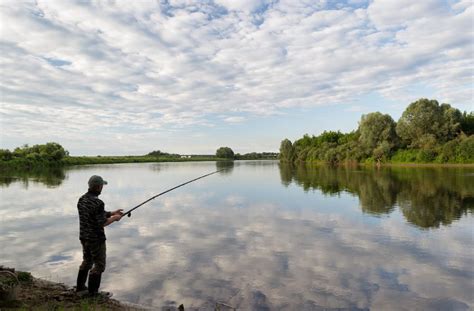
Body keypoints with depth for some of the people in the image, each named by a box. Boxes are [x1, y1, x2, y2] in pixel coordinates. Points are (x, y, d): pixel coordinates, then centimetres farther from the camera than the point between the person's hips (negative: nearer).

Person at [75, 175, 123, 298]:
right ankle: (93, 292, 16)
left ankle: (80, 287, 36)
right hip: (96, 239, -8)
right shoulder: (98, 203, -26)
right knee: (99, 265, 7)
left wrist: (111, 213, 11)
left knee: (87, 261, 24)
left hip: (84, 237, 8)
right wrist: (114, 218, -7)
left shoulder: (81, 200, 2)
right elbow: (102, 223, -23)